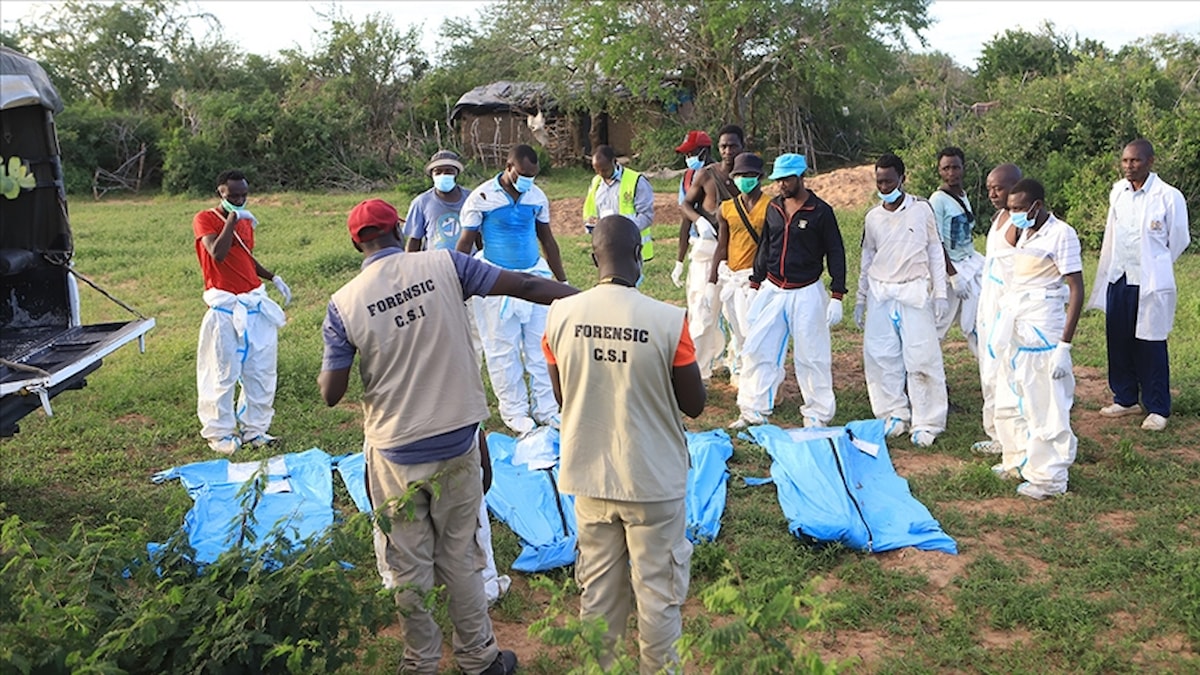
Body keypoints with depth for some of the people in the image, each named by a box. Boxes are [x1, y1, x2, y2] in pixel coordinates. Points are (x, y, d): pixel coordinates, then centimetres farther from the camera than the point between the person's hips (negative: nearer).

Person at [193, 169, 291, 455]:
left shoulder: (246, 221, 14)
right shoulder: (205, 219, -5)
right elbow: (217, 254, -22)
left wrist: (273, 277, 13)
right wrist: (232, 220, -19)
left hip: (255, 304, 6)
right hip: (224, 309, -6)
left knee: (261, 371, 7)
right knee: (222, 372, 0)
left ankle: (254, 428, 19)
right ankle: (219, 432, 12)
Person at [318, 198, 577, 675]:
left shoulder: (343, 305, -9)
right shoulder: (443, 265, -8)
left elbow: (331, 394, -6)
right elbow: (524, 285, -8)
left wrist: (326, 368, 16)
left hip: (395, 455, -1)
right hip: (458, 443, 1)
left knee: (408, 568, 17)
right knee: (460, 557, 18)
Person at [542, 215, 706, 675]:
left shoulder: (560, 315, -9)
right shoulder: (669, 320, -19)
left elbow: (562, 396, 4)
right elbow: (694, 405, -8)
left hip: (589, 476, 4)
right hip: (654, 481, -3)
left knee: (597, 588, 20)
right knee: (657, 590, 14)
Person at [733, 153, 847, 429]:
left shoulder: (820, 211, -7)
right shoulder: (773, 208, 9)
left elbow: (835, 253, -5)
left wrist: (836, 297, -10)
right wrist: (755, 287, 14)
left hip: (806, 294, -5)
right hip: (772, 290, 5)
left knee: (811, 356, 1)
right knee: (755, 350, 3)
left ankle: (818, 415, 13)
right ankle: (753, 412, 14)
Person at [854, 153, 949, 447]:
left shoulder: (921, 209, -1)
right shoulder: (873, 217, 8)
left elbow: (935, 251, 3)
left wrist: (940, 293, -1)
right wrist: (860, 298, 15)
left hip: (914, 292, -3)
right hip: (880, 293, 4)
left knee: (921, 357, -5)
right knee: (880, 356, 2)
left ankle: (926, 422, 3)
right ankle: (894, 414, 16)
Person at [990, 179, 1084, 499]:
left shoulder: (1061, 234, -12)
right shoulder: (1022, 233, 11)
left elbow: (1077, 290, -15)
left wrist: (1064, 345, -18)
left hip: (1042, 333, -8)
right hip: (1014, 331, 8)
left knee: (1044, 409, 0)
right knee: (1009, 405, 17)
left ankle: (1049, 478, 11)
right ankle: (1018, 461, 34)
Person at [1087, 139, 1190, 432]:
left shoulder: (1169, 197, -11)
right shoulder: (1118, 192, 5)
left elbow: (1178, 240, -1)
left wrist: (1153, 267, 9)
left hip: (1150, 283, -5)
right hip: (1118, 279, 5)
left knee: (1150, 346, 2)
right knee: (1118, 341, 11)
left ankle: (1157, 409, 13)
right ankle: (1125, 399, 26)